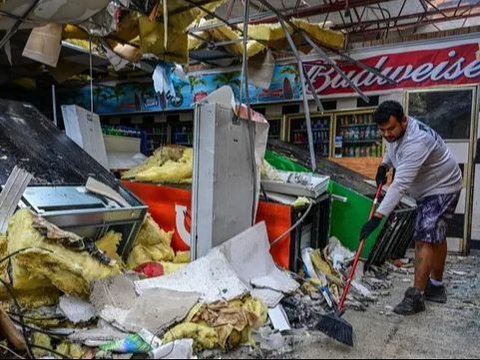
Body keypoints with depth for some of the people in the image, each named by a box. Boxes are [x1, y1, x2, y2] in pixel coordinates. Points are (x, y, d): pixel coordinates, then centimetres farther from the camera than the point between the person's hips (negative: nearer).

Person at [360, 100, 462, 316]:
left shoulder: (416, 141, -37)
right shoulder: (395, 132, -7)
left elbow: (400, 185, -42)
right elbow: (392, 149, 18)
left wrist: (377, 217, -45)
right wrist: (384, 165, -3)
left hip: (442, 189, -10)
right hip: (427, 190, 10)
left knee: (425, 240, -14)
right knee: (436, 237, 17)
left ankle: (416, 296, -7)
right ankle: (436, 287, 31)